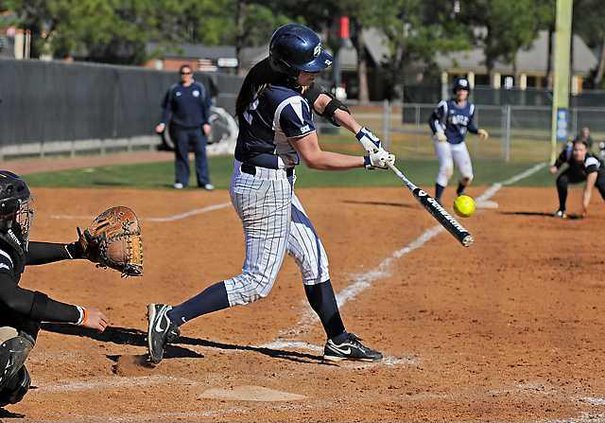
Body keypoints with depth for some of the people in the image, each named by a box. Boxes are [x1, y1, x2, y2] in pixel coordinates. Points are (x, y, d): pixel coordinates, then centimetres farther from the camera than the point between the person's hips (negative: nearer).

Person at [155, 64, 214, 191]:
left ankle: (204, 181, -1)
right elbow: (167, 108, 7)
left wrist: (206, 123, -3)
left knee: (201, 153, -3)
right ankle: (181, 180, 12)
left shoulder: (200, 88, 7)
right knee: (181, 154, 4)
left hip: (197, 128, -1)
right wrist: (163, 123, -5)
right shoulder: (173, 90, 7)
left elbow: (206, 107, 6)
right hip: (179, 128, 1)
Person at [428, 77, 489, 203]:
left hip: (459, 145, 5)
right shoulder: (445, 105, -14)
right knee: (447, 169, -27)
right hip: (444, 142, -5)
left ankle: (460, 193, 37)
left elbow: (470, 125, 10)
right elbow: (432, 119, -5)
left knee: (468, 177, 3)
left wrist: (478, 131, -10)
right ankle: (437, 200, -19)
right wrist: (437, 132, -22)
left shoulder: (470, 108, 0)